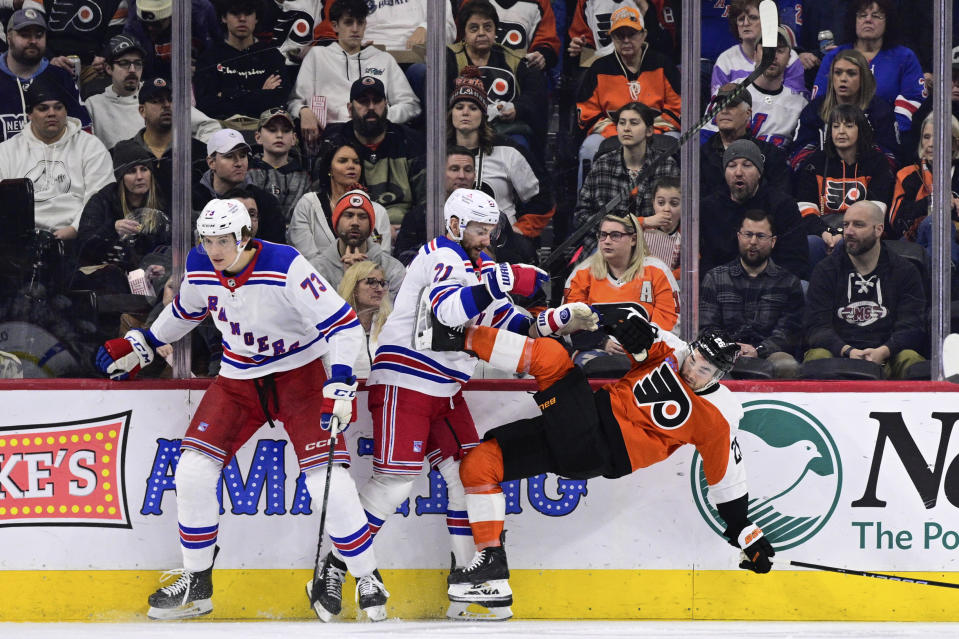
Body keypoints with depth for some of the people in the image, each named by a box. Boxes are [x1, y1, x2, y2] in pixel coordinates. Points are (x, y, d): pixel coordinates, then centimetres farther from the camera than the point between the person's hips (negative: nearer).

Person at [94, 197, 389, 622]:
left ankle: (367, 579, -2)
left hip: (298, 374, -5)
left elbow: (344, 325, -24)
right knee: (193, 470, -7)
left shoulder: (286, 268, -26)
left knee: (328, 480, -18)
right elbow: (185, 311, 17)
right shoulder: (199, 269, -8)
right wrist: (142, 346, 20)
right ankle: (196, 585, 8)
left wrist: (340, 385, -32)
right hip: (238, 378, 5)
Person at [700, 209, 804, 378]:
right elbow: (707, 327, 8)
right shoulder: (714, 278, 19)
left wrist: (758, 350, -15)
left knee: (787, 366, -37)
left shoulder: (788, 282, 17)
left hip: (769, 354, 1)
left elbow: (789, 332, 3)